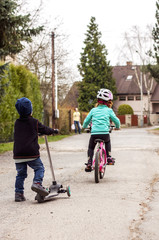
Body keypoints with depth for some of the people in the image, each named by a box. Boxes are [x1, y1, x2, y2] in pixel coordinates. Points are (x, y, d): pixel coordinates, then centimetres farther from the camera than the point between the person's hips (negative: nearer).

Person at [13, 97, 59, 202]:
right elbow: (45, 130, 12)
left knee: (21, 173, 12)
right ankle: (37, 183, -13)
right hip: (31, 154, -4)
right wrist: (54, 131, 33)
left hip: (18, 154, 4)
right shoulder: (34, 122, -1)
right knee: (39, 168, 10)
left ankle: (19, 193, 9)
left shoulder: (17, 123, 12)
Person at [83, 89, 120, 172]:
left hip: (94, 133, 1)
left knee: (91, 148, 25)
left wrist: (84, 127, 40)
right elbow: (116, 121, 11)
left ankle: (89, 163, 9)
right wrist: (117, 127, 34)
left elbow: (86, 121, 17)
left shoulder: (93, 110, 13)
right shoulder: (109, 110, 7)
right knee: (107, 142, 35)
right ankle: (109, 157, 24)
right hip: (105, 133, -1)